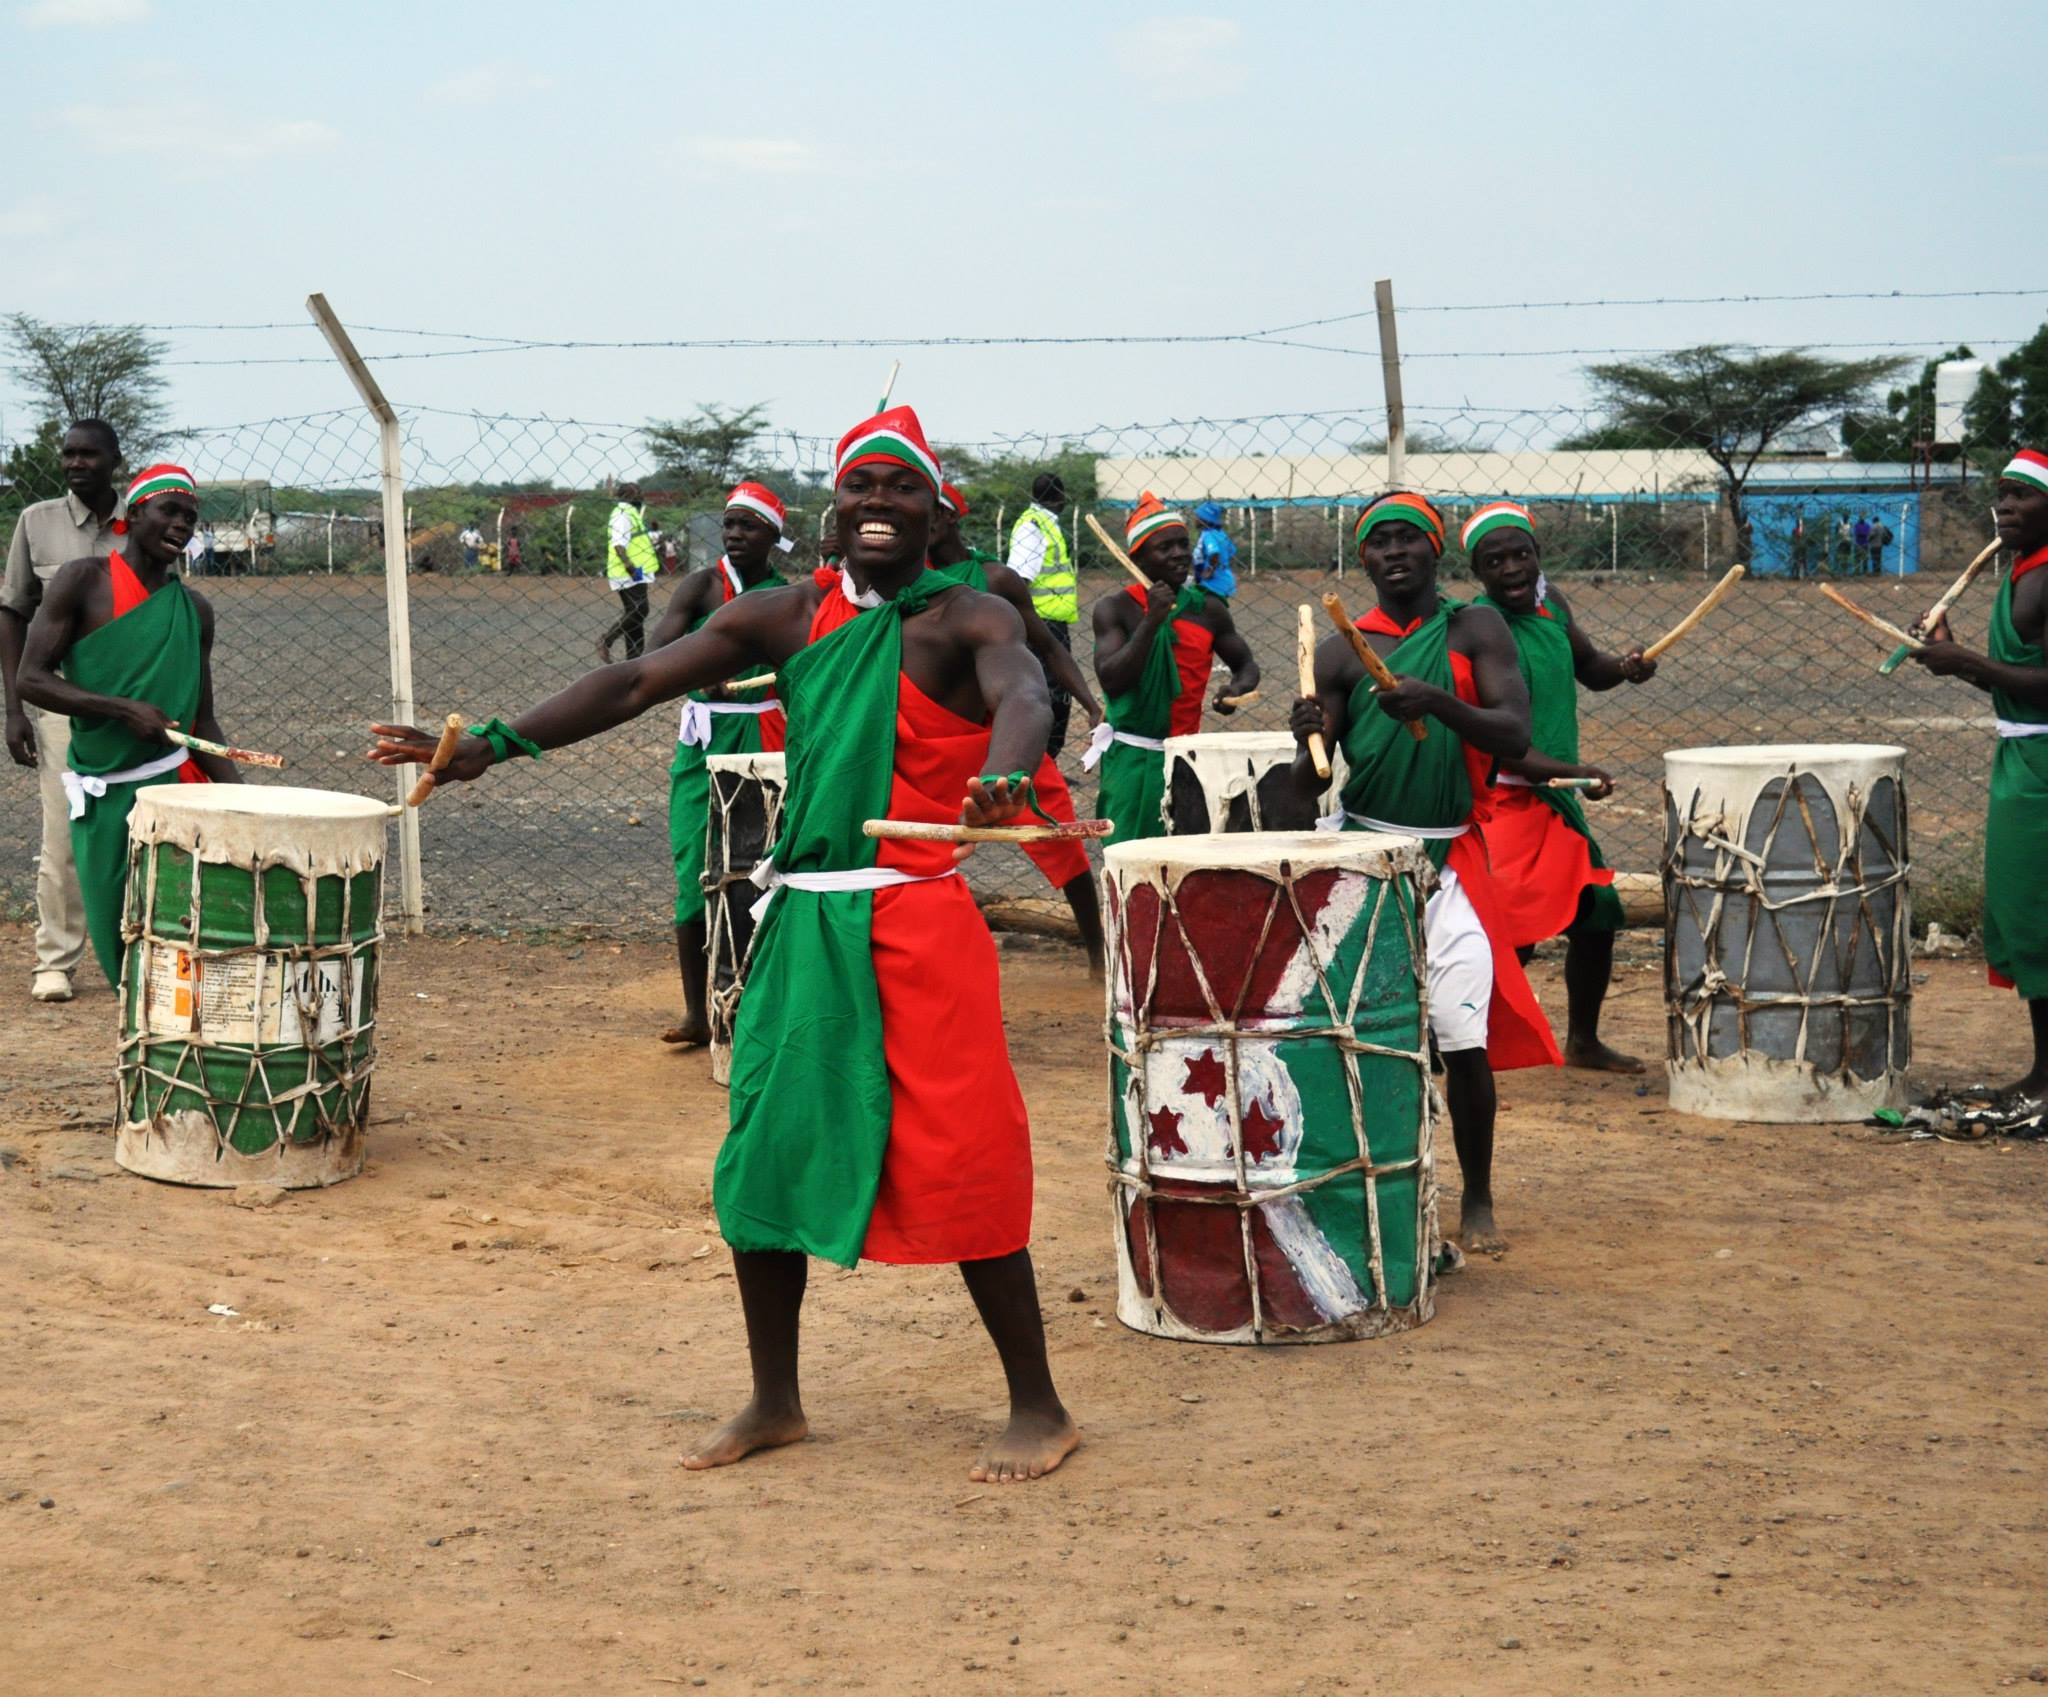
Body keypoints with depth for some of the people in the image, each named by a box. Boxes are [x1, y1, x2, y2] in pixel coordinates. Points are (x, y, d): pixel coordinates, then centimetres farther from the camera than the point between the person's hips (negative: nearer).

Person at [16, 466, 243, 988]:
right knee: (116, 936, 3)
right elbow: (32, 679, -8)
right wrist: (123, 709, -19)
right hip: (101, 794, -2)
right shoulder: (84, 581, -3)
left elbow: (202, 720, 12)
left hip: (175, 787, 2)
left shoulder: (194, 611, 8)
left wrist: (235, 793, -3)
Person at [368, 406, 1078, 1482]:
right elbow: (637, 684, 3)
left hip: (916, 922, -5)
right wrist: (493, 744, -8)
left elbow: (1024, 697, -25)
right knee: (763, 1153, 7)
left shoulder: (966, 621, -3)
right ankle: (774, 1401, 23)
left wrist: (1000, 779, -48)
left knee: (961, 1163, -5)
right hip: (801, 921, 5)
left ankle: (1037, 1407, 8)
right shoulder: (788, 618, 10)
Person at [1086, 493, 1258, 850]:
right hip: (1133, 759, -4)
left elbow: (1246, 664, 20)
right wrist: (1151, 620, -20)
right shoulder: (1116, 609, -4)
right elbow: (1112, 680, -15)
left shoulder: (1207, 609, 7)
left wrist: (1237, 688, -4)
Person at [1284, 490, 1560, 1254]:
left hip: (1449, 861, -2)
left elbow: (1514, 737, -10)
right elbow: (1309, 787, 2)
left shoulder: (1474, 630, 3)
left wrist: (1437, 701, -27)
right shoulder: (1341, 651, 5)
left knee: (1463, 1038, -8)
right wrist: (1308, 745, -22)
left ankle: (1478, 1199, 8)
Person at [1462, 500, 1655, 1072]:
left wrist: (1624, 667, -2)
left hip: (1555, 796, 8)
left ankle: (1583, 1042, 32)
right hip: (1504, 799, -8)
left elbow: (1588, 669, 21)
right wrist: (1570, 771, -35)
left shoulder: (1548, 598, 5)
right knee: (1515, 935, -17)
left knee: (1597, 913, 15)